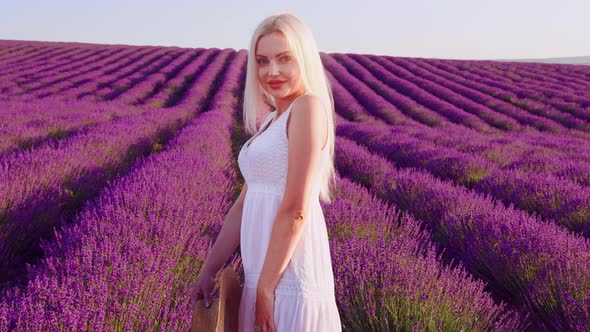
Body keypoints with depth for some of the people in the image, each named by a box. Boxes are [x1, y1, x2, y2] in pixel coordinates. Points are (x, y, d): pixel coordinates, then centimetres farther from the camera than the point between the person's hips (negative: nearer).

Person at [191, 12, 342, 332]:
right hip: (264, 275, 8)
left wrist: (265, 287, -14)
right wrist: (208, 271, 12)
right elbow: (244, 205, 14)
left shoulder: (308, 107, -13)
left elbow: (295, 210, -18)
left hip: (288, 278, -8)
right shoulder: (273, 120, 14)